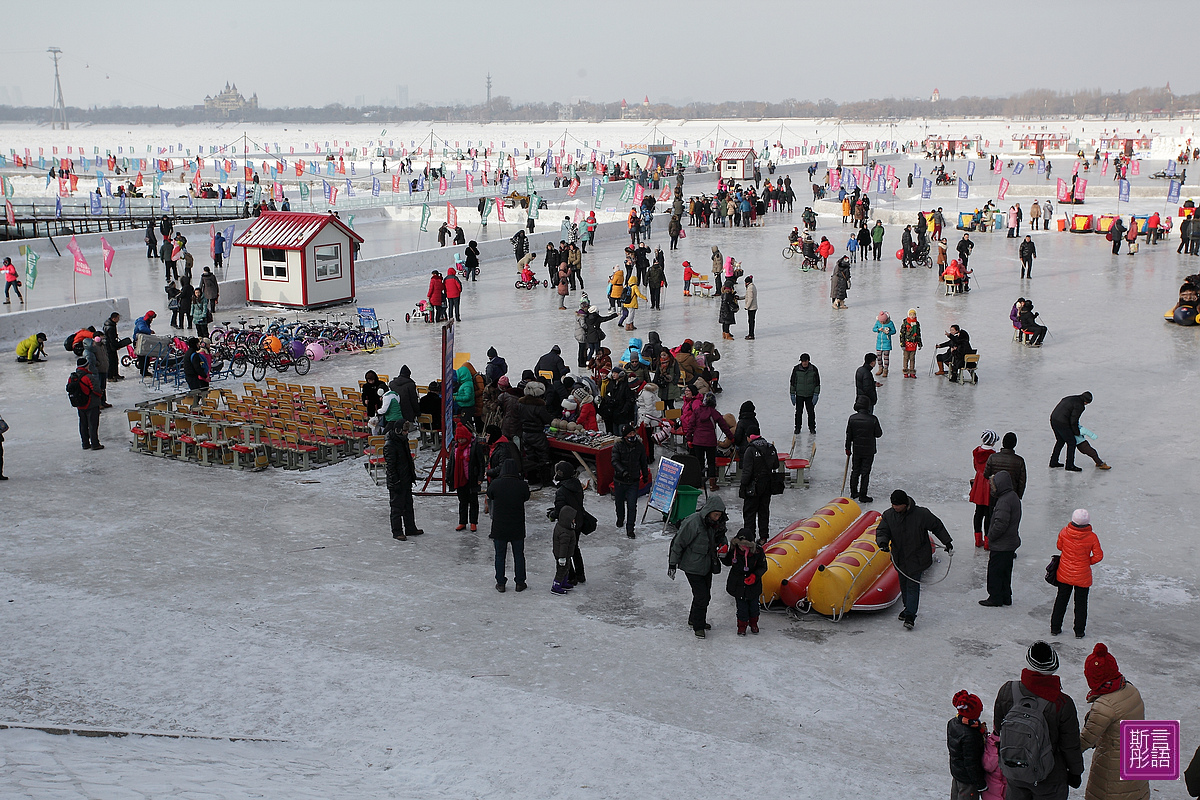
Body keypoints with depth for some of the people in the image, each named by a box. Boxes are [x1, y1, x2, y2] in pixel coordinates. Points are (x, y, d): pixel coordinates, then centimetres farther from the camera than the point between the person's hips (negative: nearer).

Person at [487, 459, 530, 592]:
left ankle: (500, 583, 18)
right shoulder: (522, 485, -14)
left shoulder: (495, 484, -13)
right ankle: (520, 583, 21)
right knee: (519, 555, 14)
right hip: (517, 527, 0)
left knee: (500, 555, 13)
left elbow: (490, 496, 5)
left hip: (499, 527, 0)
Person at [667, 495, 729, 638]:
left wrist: (723, 545, -4)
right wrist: (672, 564, -13)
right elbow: (678, 543, -17)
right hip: (693, 566, -7)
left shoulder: (716, 523, -2)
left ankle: (694, 620, 35)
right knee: (701, 596, -7)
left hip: (707, 565, 7)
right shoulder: (693, 523, -24)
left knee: (706, 595, 16)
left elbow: (721, 537, 19)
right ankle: (698, 626, 9)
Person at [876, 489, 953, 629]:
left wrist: (947, 542, 5)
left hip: (917, 558, -4)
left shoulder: (922, 514, -15)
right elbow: (882, 531, -3)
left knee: (913, 585, -8)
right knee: (904, 585, 15)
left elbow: (937, 527, -1)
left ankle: (910, 616, -10)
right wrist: (882, 542, -25)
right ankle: (908, 608, 34)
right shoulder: (888, 515, -5)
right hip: (899, 557, 4)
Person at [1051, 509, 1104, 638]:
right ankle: (1079, 631, 18)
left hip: (1064, 574, 2)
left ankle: (1055, 627, 24)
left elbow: (1059, 546, 3)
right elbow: (1098, 556, -11)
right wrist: (1087, 561, 5)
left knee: (1061, 600, 17)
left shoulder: (1064, 532, -14)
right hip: (1082, 576, -2)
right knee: (1081, 603, 12)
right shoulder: (1092, 537, -18)